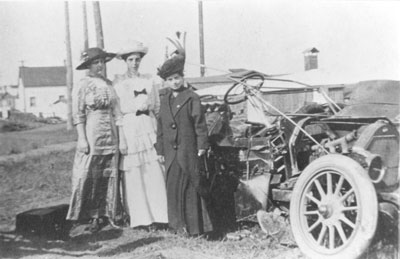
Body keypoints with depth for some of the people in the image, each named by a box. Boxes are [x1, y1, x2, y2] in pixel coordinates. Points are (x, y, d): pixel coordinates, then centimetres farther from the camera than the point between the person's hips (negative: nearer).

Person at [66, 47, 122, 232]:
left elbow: (115, 112, 14)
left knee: (108, 176, 5)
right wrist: (82, 138, -12)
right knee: (89, 176, -4)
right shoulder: (82, 86, -2)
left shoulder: (108, 84, 12)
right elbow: (78, 114, -6)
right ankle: (89, 214, 7)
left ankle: (103, 214, 14)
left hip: (110, 135, 5)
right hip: (92, 134, -5)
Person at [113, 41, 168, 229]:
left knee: (153, 173, -2)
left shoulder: (149, 80, 14)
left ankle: (156, 215, 4)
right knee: (132, 175, -2)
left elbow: (157, 107, 17)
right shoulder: (118, 82, 5)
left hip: (148, 127, 3)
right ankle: (139, 218, 5)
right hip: (128, 128, -3)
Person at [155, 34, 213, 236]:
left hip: (188, 149, -4)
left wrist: (202, 145, -6)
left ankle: (193, 225, 7)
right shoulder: (164, 99, 12)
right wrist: (160, 149, 12)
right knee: (173, 186, 6)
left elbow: (200, 123, -3)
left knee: (189, 185, -1)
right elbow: (160, 125, 14)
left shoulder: (192, 98, -2)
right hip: (170, 150, 4)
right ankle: (178, 223, 16)